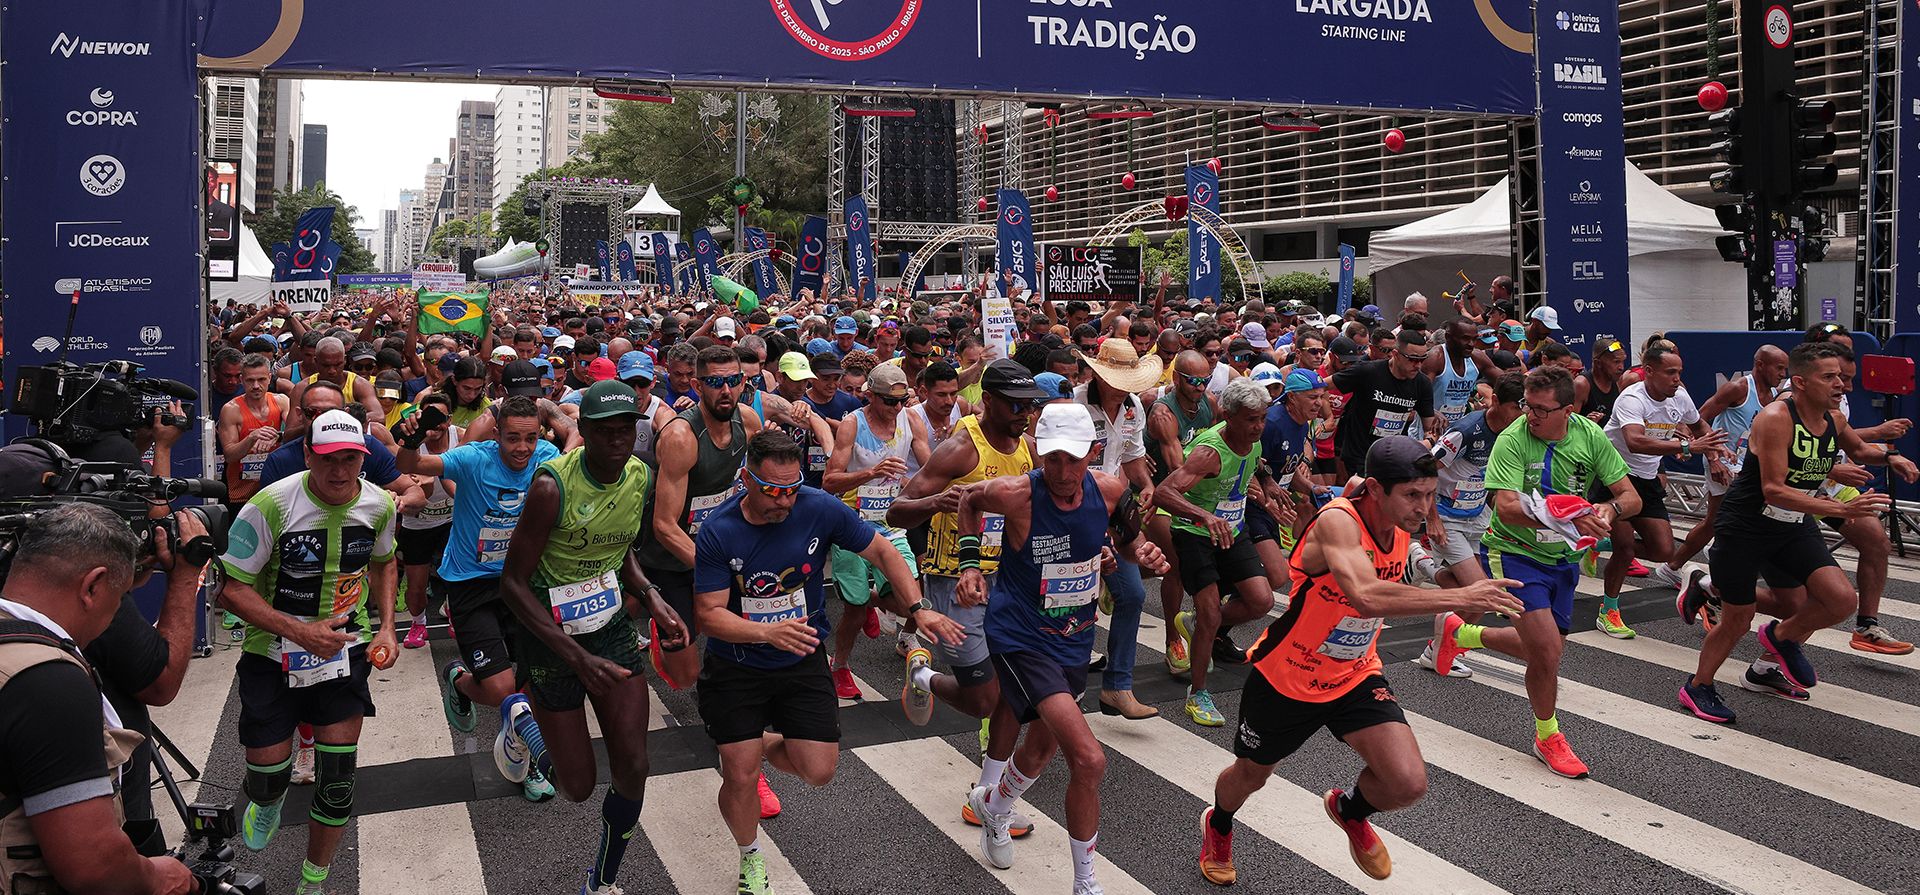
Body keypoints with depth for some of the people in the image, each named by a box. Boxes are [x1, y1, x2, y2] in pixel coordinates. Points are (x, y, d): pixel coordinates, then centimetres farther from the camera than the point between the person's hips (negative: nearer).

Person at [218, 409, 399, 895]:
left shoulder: (379, 504, -7)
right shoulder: (270, 505, -21)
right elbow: (233, 589, -16)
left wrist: (386, 628, 3)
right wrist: (300, 631, -26)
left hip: (347, 648, 2)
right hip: (274, 654, -2)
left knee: (337, 778, 0)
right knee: (267, 777, 4)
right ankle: (267, 804, 45)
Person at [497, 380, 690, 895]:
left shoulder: (641, 477, -6)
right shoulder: (553, 484, -25)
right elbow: (513, 583, -22)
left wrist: (651, 598, -4)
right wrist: (578, 658, -26)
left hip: (614, 627, 5)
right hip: (551, 635, -5)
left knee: (632, 771, 1)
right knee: (578, 788, 4)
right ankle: (521, 719, 36)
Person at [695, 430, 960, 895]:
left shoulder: (821, 509, -16)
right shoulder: (719, 531, -19)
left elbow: (882, 550, -3)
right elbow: (709, 613, -19)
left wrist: (918, 609, -14)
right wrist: (768, 633, -36)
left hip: (803, 663, 2)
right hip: (735, 669, -1)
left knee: (819, 772, -3)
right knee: (740, 778, -2)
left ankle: (768, 744, 32)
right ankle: (750, 858, 30)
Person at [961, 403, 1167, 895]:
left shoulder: (1109, 490, -11)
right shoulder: (1016, 494, -23)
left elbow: (1128, 536, 10)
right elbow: (970, 499, 0)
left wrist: (1144, 553, -11)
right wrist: (970, 563, -7)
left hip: (1074, 641, 6)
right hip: (1021, 638, -6)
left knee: (1042, 749, 26)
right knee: (1089, 760, -19)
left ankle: (993, 806, 60)